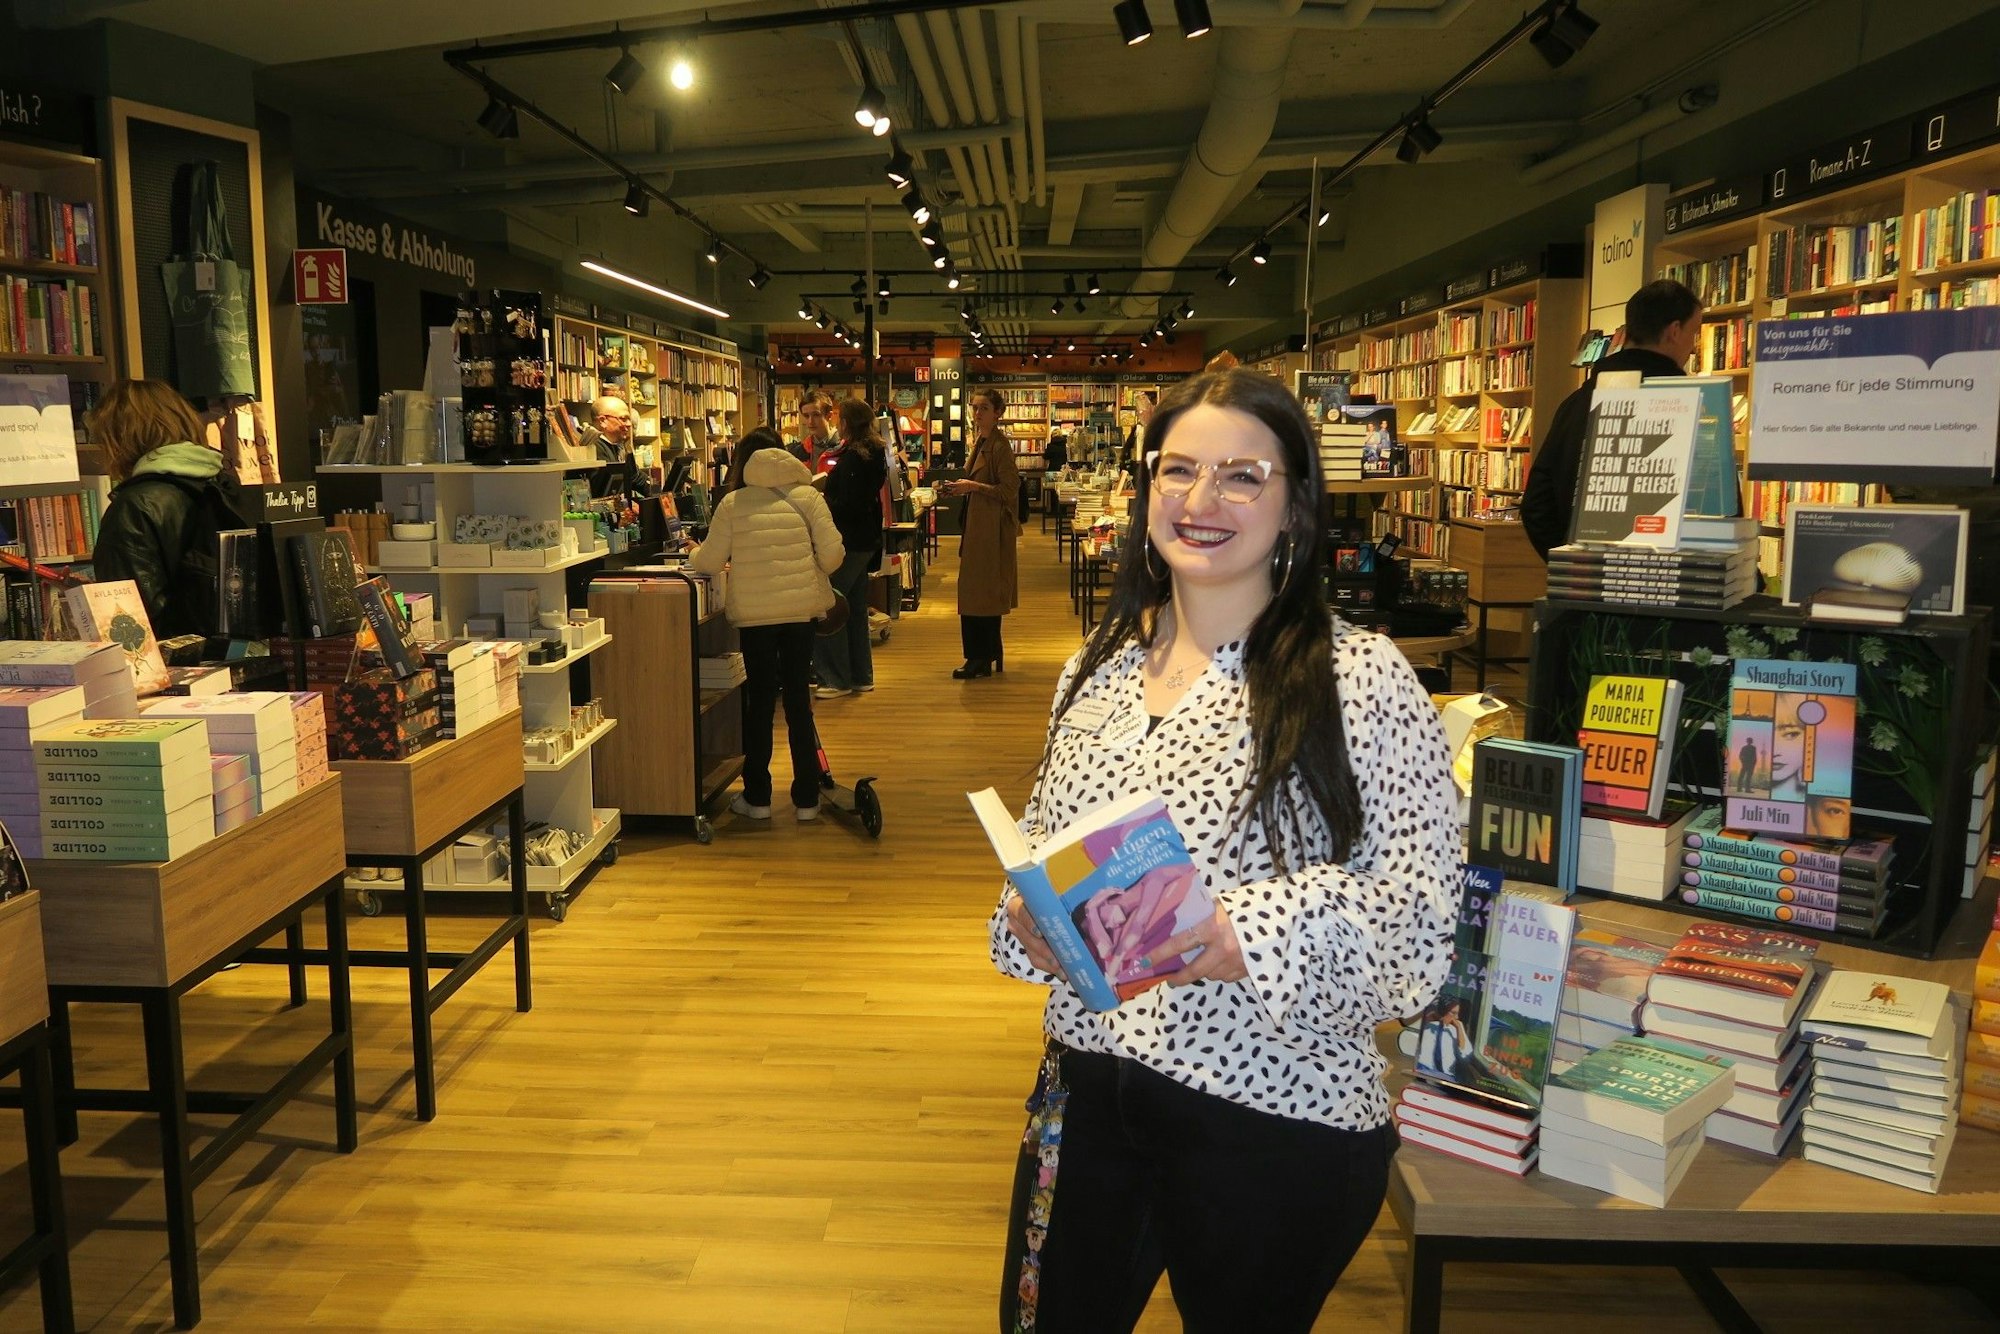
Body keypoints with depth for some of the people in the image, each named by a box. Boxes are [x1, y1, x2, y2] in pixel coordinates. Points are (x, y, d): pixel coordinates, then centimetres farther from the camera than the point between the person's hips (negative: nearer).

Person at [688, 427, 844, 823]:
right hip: (800, 609, 1)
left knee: (759, 701, 11)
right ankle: (806, 799, 14)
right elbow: (832, 553, -6)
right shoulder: (806, 495, 0)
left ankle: (757, 797, 18)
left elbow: (711, 561, 0)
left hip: (754, 614, -1)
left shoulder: (732, 503, -1)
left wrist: (692, 556, 23)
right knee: (798, 701, 9)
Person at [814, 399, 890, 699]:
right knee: (856, 609, 15)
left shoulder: (853, 457, -17)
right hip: (866, 541, 10)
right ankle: (861, 676, 21)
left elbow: (848, 506, -21)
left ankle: (837, 680, -3)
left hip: (848, 542, -10)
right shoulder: (875, 454, 12)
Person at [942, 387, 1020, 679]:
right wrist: (960, 487, 8)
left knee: (983, 593, -6)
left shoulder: (1000, 445, -14)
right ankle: (988, 656, 20)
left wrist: (972, 486, -20)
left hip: (992, 528, -10)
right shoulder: (980, 441, 15)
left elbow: (1009, 489, -19)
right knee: (976, 594, 12)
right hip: (977, 526, 10)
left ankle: (982, 660, 0)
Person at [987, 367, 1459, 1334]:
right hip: (1086, 1090, 5)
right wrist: (1031, 915, -6)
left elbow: (1416, 909, -16)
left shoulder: (1362, 682, -13)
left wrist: (1245, 940, -31)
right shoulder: (1098, 669, 5)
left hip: (1274, 1120, -5)